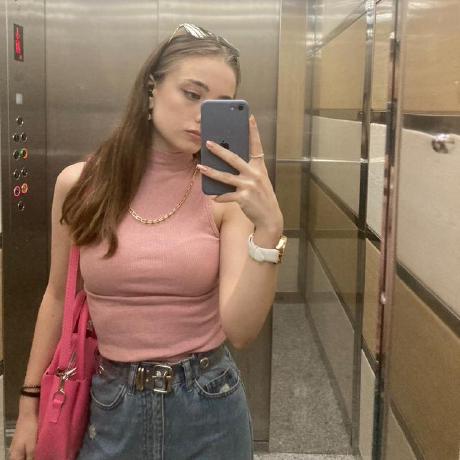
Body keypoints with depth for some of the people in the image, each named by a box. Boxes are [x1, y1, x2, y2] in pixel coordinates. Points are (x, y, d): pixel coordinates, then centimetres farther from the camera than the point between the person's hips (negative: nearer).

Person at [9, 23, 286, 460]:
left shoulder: (227, 195, -10)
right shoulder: (79, 185, -7)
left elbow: (240, 330, -18)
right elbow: (58, 296, 6)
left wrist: (268, 228, -30)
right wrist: (30, 401, 9)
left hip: (209, 409, 0)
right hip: (112, 408, 1)